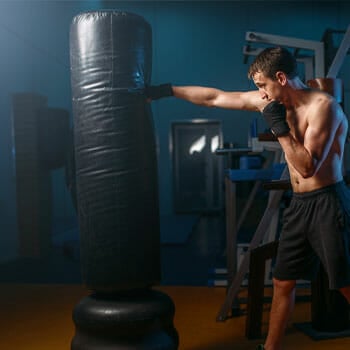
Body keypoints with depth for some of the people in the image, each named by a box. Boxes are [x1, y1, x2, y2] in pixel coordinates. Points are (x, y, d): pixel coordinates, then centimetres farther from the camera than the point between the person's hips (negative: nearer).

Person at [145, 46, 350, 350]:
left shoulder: (323, 106, -16)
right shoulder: (270, 100, 5)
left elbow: (308, 167, -23)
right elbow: (214, 98, 9)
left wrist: (279, 125, -20)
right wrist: (166, 90, 9)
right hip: (299, 204, 7)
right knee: (283, 282, 13)